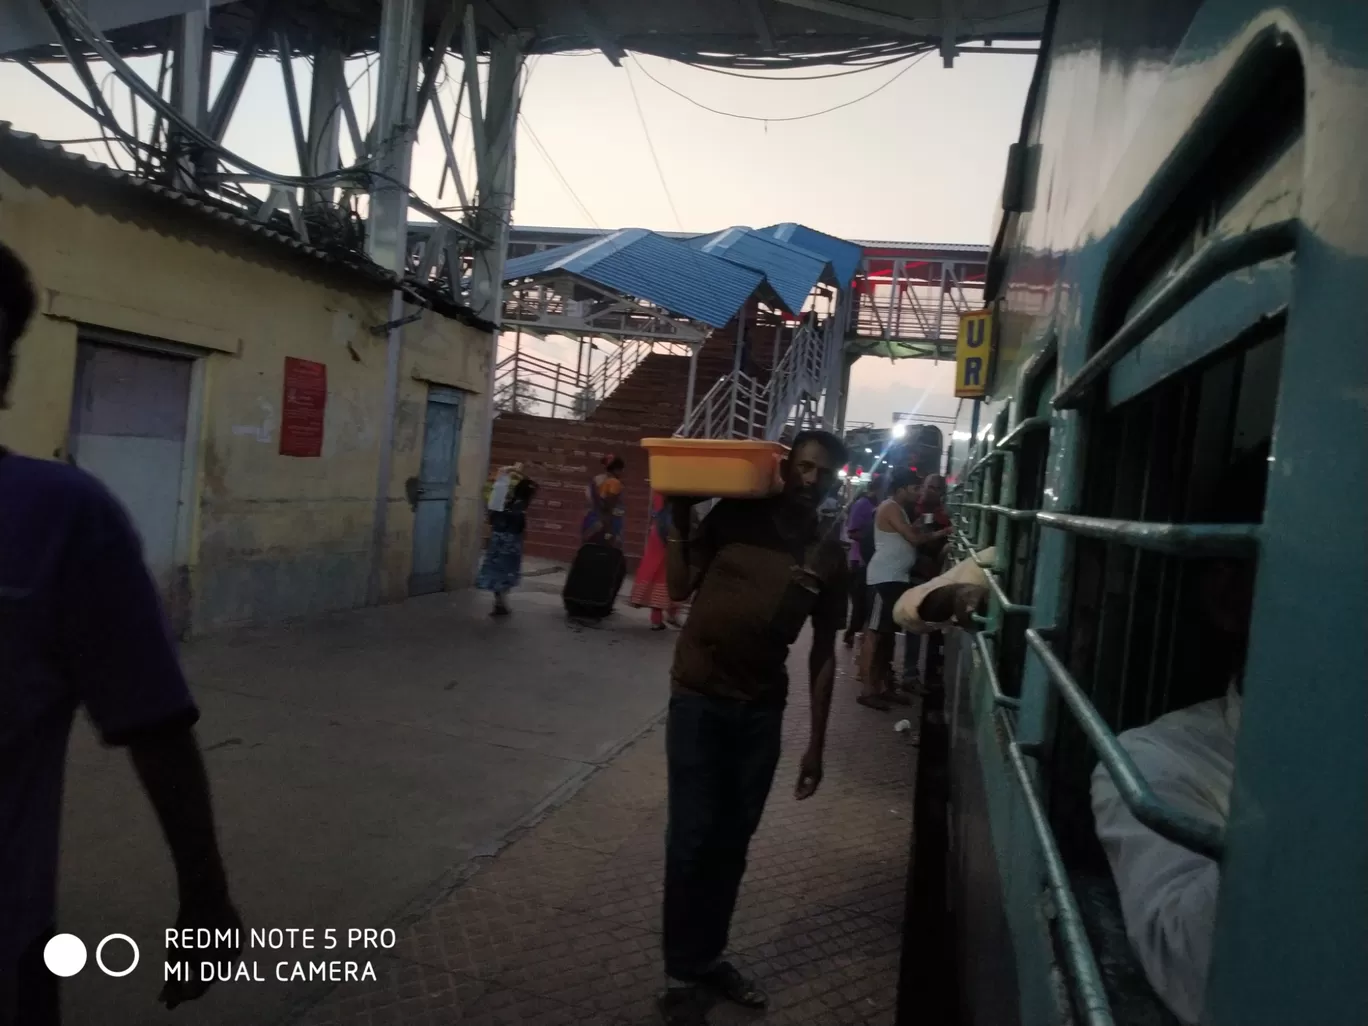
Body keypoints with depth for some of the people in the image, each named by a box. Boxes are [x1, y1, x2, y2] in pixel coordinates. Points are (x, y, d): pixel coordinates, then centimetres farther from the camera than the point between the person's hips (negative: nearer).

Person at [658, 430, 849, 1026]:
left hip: (762, 708, 3)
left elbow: (823, 653, 5)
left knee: (732, 843, 13)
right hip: (699, 697, -2)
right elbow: (680, 588, -3)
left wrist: (816, 744, 5)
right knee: (692, 839, 2)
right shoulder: (735, 515, -5)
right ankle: (681, 975, 19)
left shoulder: (829, 556, 1)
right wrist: (679, 519, -14)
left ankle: (709, 957, 33)